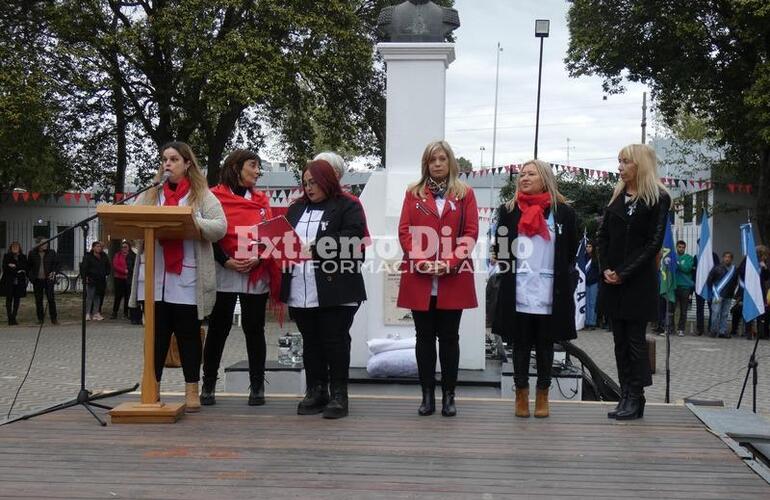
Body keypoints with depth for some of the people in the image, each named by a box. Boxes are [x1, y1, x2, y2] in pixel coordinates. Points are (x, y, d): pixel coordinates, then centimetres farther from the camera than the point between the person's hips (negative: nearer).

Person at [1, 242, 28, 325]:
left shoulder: (23, 257, 10)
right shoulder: (6, 256, 6)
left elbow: (25, 267, -1)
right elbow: (5, 268, -4)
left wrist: (14, 266, -13)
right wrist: (18, 270, -13)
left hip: (19, 282, 2)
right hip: (9, 282, -2)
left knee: (17, 300, 2)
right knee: (9, 300, -3)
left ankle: (14, 318, 8)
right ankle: (10, 318, -3)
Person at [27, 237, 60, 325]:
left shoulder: (52, 253, 1)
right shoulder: (32, 254, 2)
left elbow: (57, 264, 7)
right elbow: (28, 266, 12)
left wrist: (54, 272, -9)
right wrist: (30, 276, 1)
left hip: (48, 279, -1)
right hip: (37, 280, 1)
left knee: (51, 299, -5)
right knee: (38, 300, 7)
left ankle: (54, 318, -1)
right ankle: (40, 318, 17)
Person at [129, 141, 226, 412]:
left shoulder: (203, 195, 4)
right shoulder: (150, 194, 15)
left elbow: (220, 227, -6)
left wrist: (194, 223, -21)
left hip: (187, 280, -3)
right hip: (155, 278, 3)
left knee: (188, 334, 4)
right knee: (156, 333, 7)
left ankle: (192, 390, 13)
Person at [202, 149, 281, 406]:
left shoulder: (261, 200, 13)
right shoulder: (215, 197, 1)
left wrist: (258, 258, -9)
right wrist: (226, 261, -15)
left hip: (257, 274, 3)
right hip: (224, 273, -3)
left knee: (254, 330, 6)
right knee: (218, 330, 5)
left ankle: (257, 386, 14)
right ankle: (208, 385, 15)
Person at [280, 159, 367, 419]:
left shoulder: (348, 207, 0)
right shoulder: (296, 208, 19)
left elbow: (349, 241, -14)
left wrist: (313, 249, -19)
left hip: (335, 289, -5)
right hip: (300, 291, 5)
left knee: (335, 341, -1)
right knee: (310, 342, 11)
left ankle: (339, 395, 7)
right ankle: (315, 392, 20)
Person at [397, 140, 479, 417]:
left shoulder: (465, 193, 6)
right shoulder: (414, 193, 9)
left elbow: (471, 233, 0)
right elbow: (404, 231, 3)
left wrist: (450, 262, -13)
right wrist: (420, 260, -12)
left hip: (453, 278, -1)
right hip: (419, 278, 1)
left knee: (449, 337, 5)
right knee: (424, 337, 6)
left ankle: (449, 395, 13)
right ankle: (427, 395, 13)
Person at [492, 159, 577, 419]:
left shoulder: (563, 212, 2)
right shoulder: (508, 211, 5)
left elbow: (571, 252, 10)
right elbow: (500, 250, 11)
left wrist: (560, 276, 8)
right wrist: (510, 270, 3)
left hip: (550, 292, 0)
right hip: (518, 292, 1)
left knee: (545, 344, 8)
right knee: (520, 344, 7)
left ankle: (543, 395, 19)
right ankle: (521, 394, 17)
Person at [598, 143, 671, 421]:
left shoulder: (658, 198, -4)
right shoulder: (617, 196, 13)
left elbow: (654, 242, -9)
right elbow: (603, 235, 11)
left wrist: (624, 273, -13)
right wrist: (606, 268, -3)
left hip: (639, 281, -5)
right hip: (612, 280, 5)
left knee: (635, 340, -2)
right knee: (620, 340, 6)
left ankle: (636, 399, 4)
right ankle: (625, 397, 11)